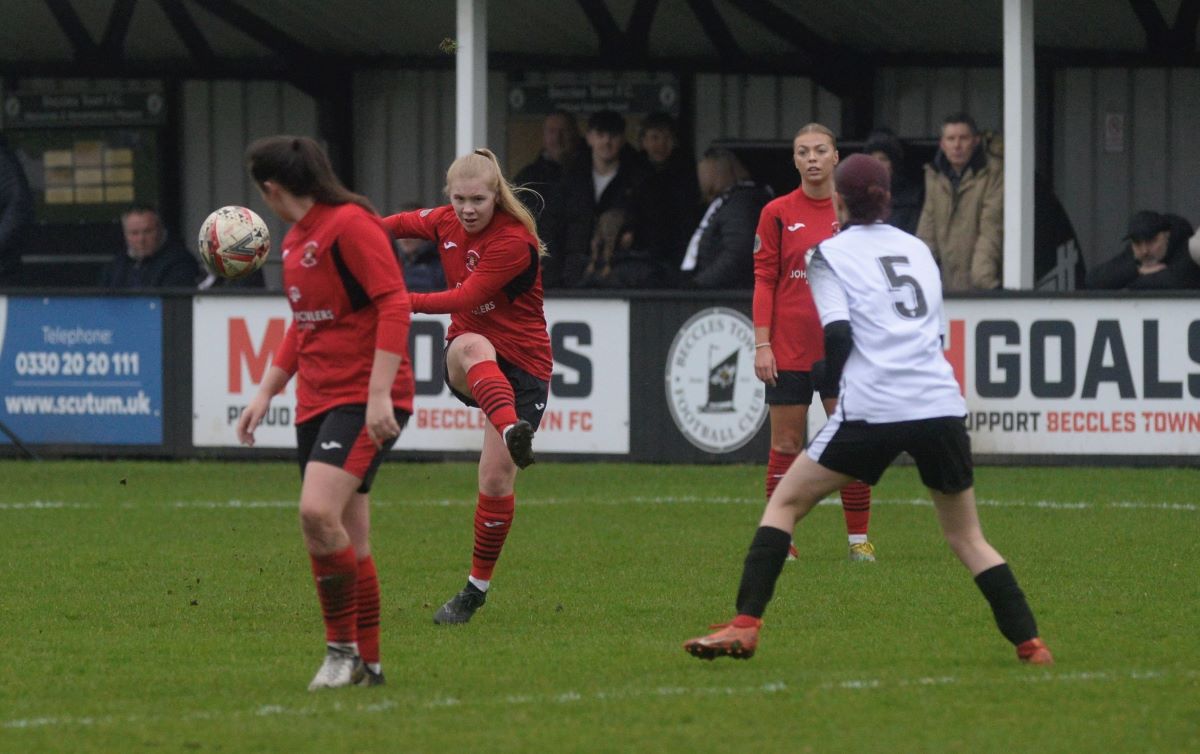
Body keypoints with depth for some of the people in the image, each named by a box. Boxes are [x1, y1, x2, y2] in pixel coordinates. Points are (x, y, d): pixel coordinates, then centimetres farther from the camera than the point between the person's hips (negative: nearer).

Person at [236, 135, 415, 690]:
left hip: (366, 399, -9)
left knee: (318, 511, -24)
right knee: (347, 540, 9)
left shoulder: (350, 225, -12)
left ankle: (343, 648, -13)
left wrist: (380, 395, -23)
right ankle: (365, 663, 17)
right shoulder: (294, 241, 16)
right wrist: (265, 394, 23)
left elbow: (395, 305, -18)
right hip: (315, 403, 9)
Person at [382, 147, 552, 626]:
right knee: (474, 349, -38)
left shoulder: (514, 242, -18)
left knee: (496, 479, -11)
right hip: (468, 360, 4)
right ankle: (513, 434, -65)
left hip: (523, 364, -4)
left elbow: (464, 298, -23)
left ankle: (477, 589, 7)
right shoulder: (446, 223, 1)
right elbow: (408, 223, 25)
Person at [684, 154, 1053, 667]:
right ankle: (1030, 643, 4)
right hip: (942, 406, 4)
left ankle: (745, 627, -4)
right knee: (966, 536, 16)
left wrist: (827, 378, 12)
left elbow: (838, 334, -7)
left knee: (784, 503, 8)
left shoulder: (831, 253, 5)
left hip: (874, 409, -4)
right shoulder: (918, 249, 20)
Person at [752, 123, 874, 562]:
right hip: (789, 349, -1)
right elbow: (764, 280, 0)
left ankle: (859, 538, 7)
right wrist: (762, 344, -7)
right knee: (786, 443, 1)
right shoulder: (778, 213, 1)